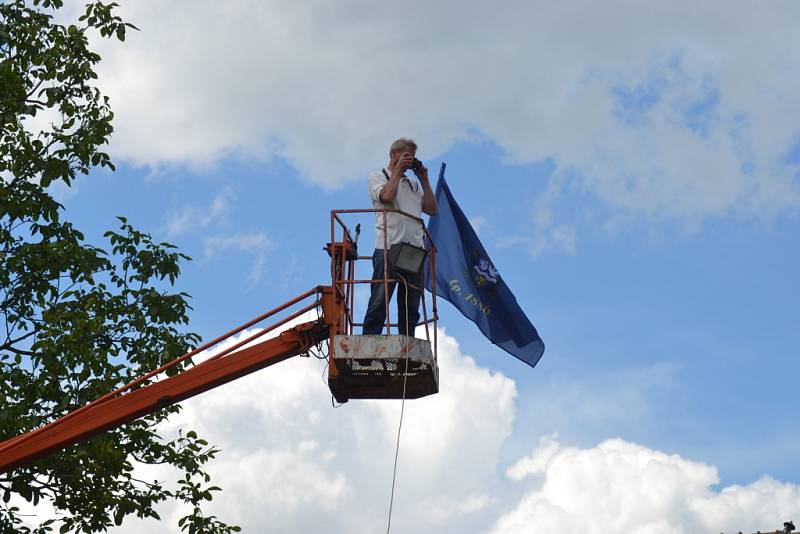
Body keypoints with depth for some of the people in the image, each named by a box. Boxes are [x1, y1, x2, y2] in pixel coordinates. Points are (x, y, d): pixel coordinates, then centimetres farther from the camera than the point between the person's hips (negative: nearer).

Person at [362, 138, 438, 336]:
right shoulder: (377, 176, 10)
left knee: (411, 307, 3)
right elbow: (387, 196, -11)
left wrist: (424, 179, 14)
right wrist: (398, 170, 1)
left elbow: (432, 209, 16)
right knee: (379, 303, -10)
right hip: (388, 247, -5)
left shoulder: (414, 183, 25)